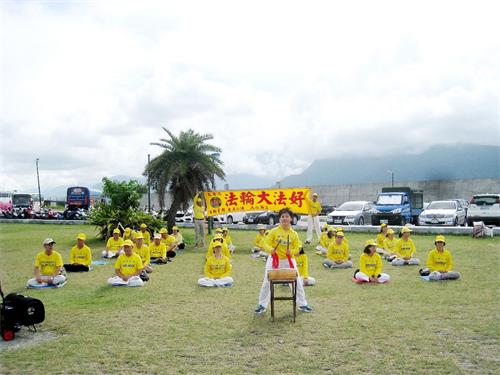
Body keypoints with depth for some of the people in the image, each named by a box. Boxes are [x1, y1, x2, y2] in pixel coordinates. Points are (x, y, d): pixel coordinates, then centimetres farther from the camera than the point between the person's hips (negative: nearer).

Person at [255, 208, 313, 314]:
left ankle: (302, 304, 19)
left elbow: (297, 248, 2)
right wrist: (271, 249, -29)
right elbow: (266, 243, -8)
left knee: (297, 282, 4)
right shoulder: (274, 231, -7)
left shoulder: (294, 234, -1)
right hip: (274, 260, -1)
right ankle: (262, 305, 15)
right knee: (267, 283, 1)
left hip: (288, 260, 2)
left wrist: (291, 251, -20)